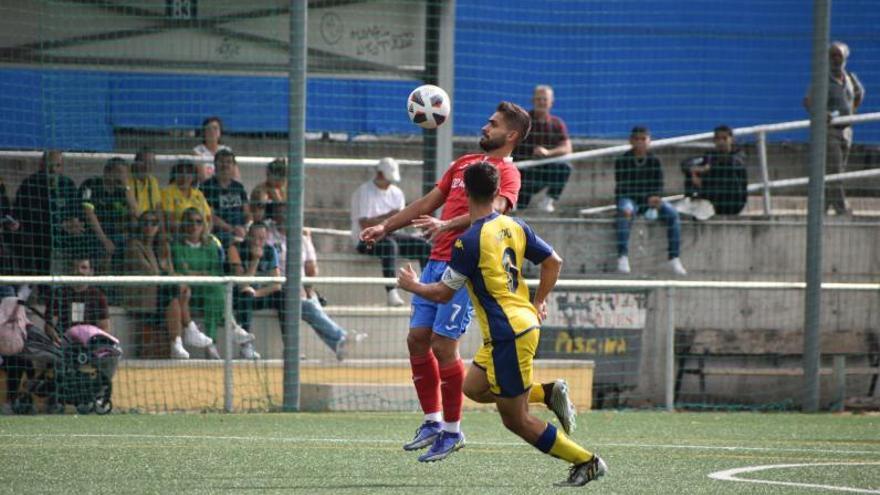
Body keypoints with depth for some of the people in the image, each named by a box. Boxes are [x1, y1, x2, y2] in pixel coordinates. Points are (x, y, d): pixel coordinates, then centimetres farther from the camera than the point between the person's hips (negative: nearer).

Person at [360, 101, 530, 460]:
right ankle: (433, 421, 14)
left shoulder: (507, 172, -5)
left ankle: (452, 429, 1)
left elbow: (493, 209, -24)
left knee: (443, 344, -10)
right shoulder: (464, 163, 22)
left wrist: (447, 225, -38)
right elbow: (428, 202, 27)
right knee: (417, 339, 5)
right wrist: (385, 227, 22)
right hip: (437, 262, 8)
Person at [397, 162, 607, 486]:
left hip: (507, 335, -9)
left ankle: (587, 462, 3)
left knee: (516, 421, 2)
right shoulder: (514, 227, 5)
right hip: (526, 323, 9)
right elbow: (553, 262, 13)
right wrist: (539, 303, 22)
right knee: (473, 387, 23)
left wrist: (412, 286, 10)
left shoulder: (469, 241, -17)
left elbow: (443, 293, -9)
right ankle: (547, 393, 11)